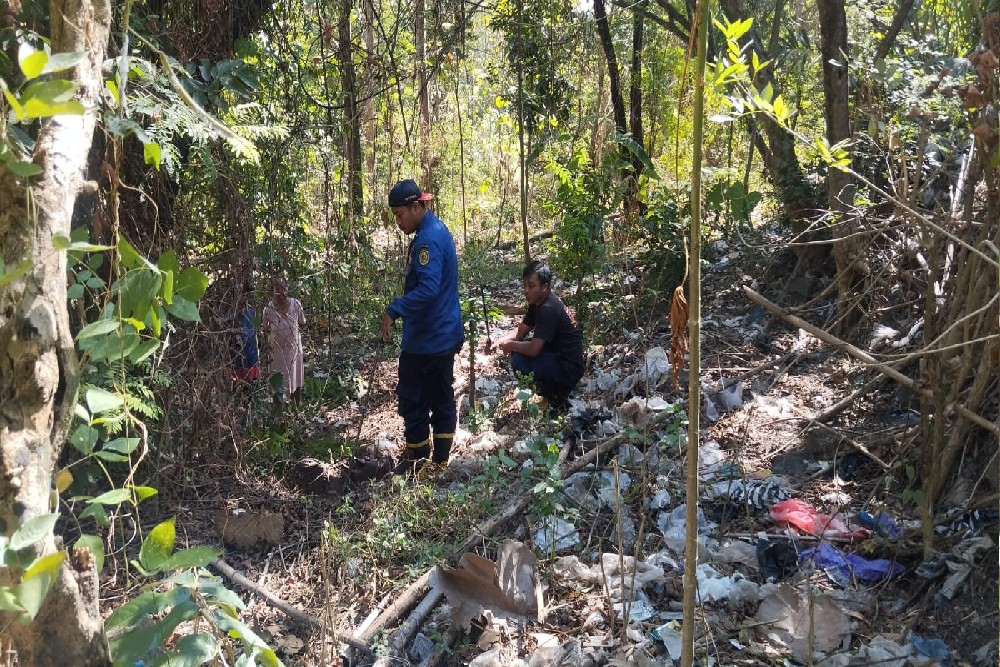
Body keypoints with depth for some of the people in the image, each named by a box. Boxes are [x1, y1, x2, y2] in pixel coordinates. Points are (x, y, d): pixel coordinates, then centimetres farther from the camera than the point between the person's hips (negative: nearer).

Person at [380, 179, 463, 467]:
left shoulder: (428, 238, -20)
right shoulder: (438, 230, 11)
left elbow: (427, 289, -31)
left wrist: (394, 310, -28)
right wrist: (401, 309, 15)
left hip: (425, 339, -10)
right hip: (445, 335, 10)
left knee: (412, 400, 2)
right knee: (442, 397, 14)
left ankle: (417, 462, 11)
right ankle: (441, 459, 23)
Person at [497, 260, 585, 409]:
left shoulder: (548, 309, -25)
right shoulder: (538, 302, 5)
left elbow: (534, 349, -29)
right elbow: (520, 332, 12)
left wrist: (511, 345, -12)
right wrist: (498, 342, -4)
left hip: (568, 369, -10)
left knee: (519, 361, -22)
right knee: (517, 350, 10)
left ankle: (555, 394, -3)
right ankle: (550, 387, 15)